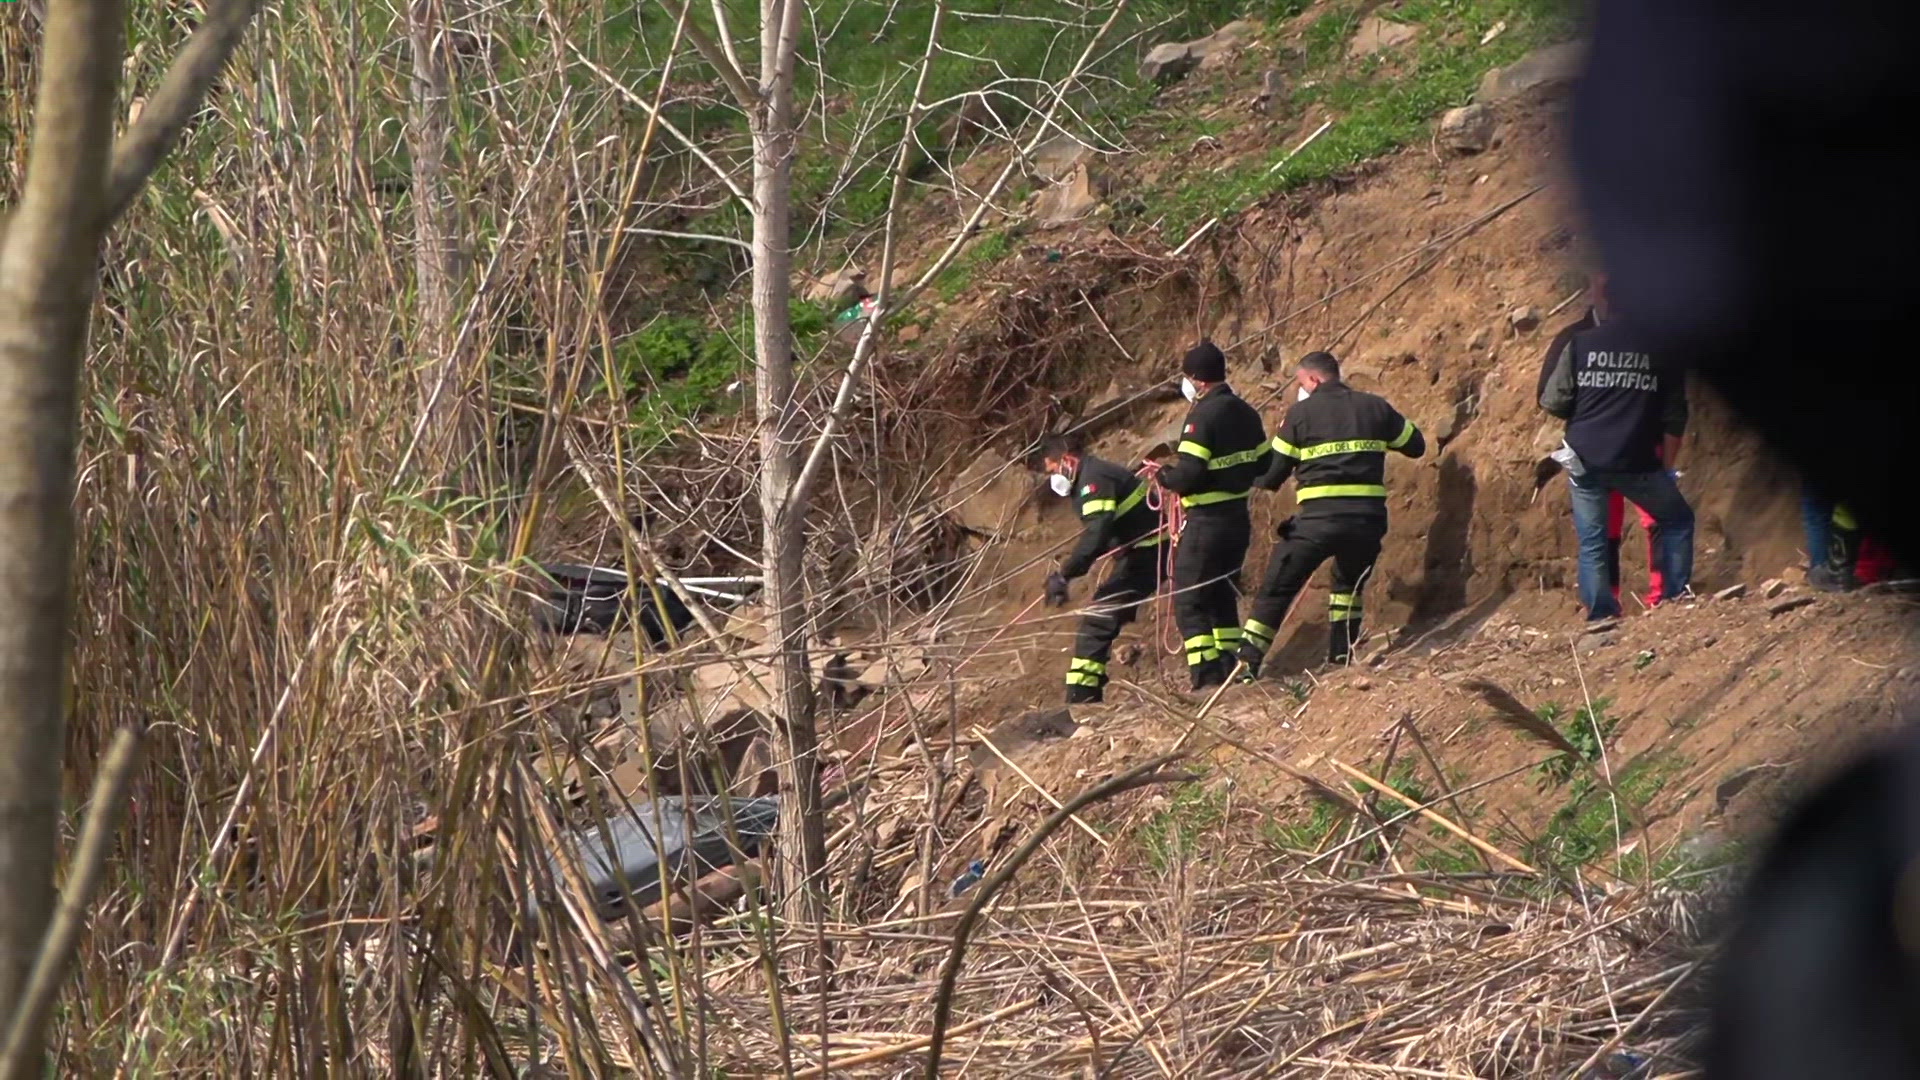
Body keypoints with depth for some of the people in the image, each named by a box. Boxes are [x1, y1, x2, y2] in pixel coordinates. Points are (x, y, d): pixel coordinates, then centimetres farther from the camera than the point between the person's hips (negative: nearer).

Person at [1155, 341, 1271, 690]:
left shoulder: (1203, 416, -19)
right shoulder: (1245, 413, 8)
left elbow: (1188, 475, -24)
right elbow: (1264, 463, 17)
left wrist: (1164, 477, -4)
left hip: (1207, 522, -8)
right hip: (1239, 517, 8)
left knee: (1189, 599, -2)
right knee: (1223, 596, 20)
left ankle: (1205, 675, -8)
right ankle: (1229, 666, 21)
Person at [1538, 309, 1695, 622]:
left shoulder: (1579, 344, 2)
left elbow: (1554, 403, 0)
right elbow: (1674, 419, 4)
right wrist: (1666, 466, 15)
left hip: (1584, 461, 1)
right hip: (1637, 464, -1)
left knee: (1591, 543, 11)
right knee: (1676, 521, 17)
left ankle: (1600, 614, 8)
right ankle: (1675, 602, 12)